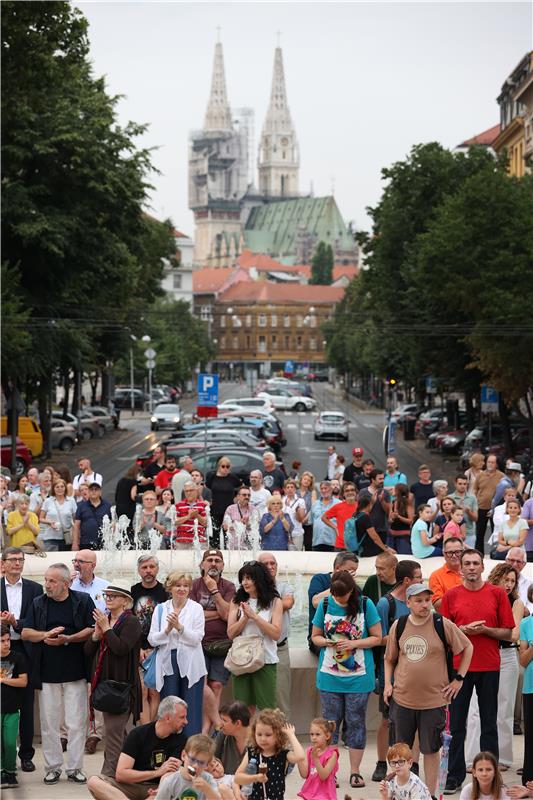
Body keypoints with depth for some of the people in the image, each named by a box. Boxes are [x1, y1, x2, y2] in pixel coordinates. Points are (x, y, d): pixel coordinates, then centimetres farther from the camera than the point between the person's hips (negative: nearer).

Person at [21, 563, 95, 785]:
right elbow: (25, 633, 6)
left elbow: (92, 630, -4)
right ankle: (53, 767, 15)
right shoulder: (38, 603, 8)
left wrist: (68, 639, -17)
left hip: (75, 671, -2)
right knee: (49, 722, 5)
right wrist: (46, 635, -13)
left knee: (76, 722, 0)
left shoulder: (83, 601, 1)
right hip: (47, 672, 2)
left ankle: (75, 768, 9)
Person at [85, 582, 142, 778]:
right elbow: (88, 650, 13)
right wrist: (96, 634, -5)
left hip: (122, 683, -8)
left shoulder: (131, 622, -8)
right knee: (118, 731, 14)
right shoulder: (103, 619, 16)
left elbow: (121, 648, -21)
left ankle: (110, 774, -11)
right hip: (104, 681, 8)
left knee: (113, 730, -12)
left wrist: (106, 629, -15)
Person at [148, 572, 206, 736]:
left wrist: (179, 627, -20)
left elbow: (197, 638, -8)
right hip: (167, 663, 2)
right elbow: (152, 640, 2)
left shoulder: (196, 608, 2)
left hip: (190, 665, -2)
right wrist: (167, 630, -14)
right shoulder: (160, 609, 8)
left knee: (191, 710, -1)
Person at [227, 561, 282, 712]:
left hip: (266, 659, -2)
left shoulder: (274, 602, 1)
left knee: (266, 708, 0)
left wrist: (254, 615, -12)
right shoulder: (237, 602, 7)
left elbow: (276, 634, -8)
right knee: (245, 707, 6)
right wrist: (245, 617, -14)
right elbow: (231, 633, 1)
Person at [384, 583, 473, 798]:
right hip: (402, 698, 2)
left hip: (433, 699, -2)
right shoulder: (399, 626, 1)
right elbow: (389, 659, 15)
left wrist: (458, 679, 1)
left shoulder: (442, 625, -7)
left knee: (431, 750, 6)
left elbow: (467, 647, 5)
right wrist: (387, 683, 3)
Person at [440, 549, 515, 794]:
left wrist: (485, 629, -13)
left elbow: (508, 632, 3)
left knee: (489, 725, 5)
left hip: (489, 667, 0)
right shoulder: (451, 595, 5)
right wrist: (464, 630, -11)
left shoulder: (497, 594, 3)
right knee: (456, 724, 2)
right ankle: (455, 776, 10)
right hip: (459, 666, 0)